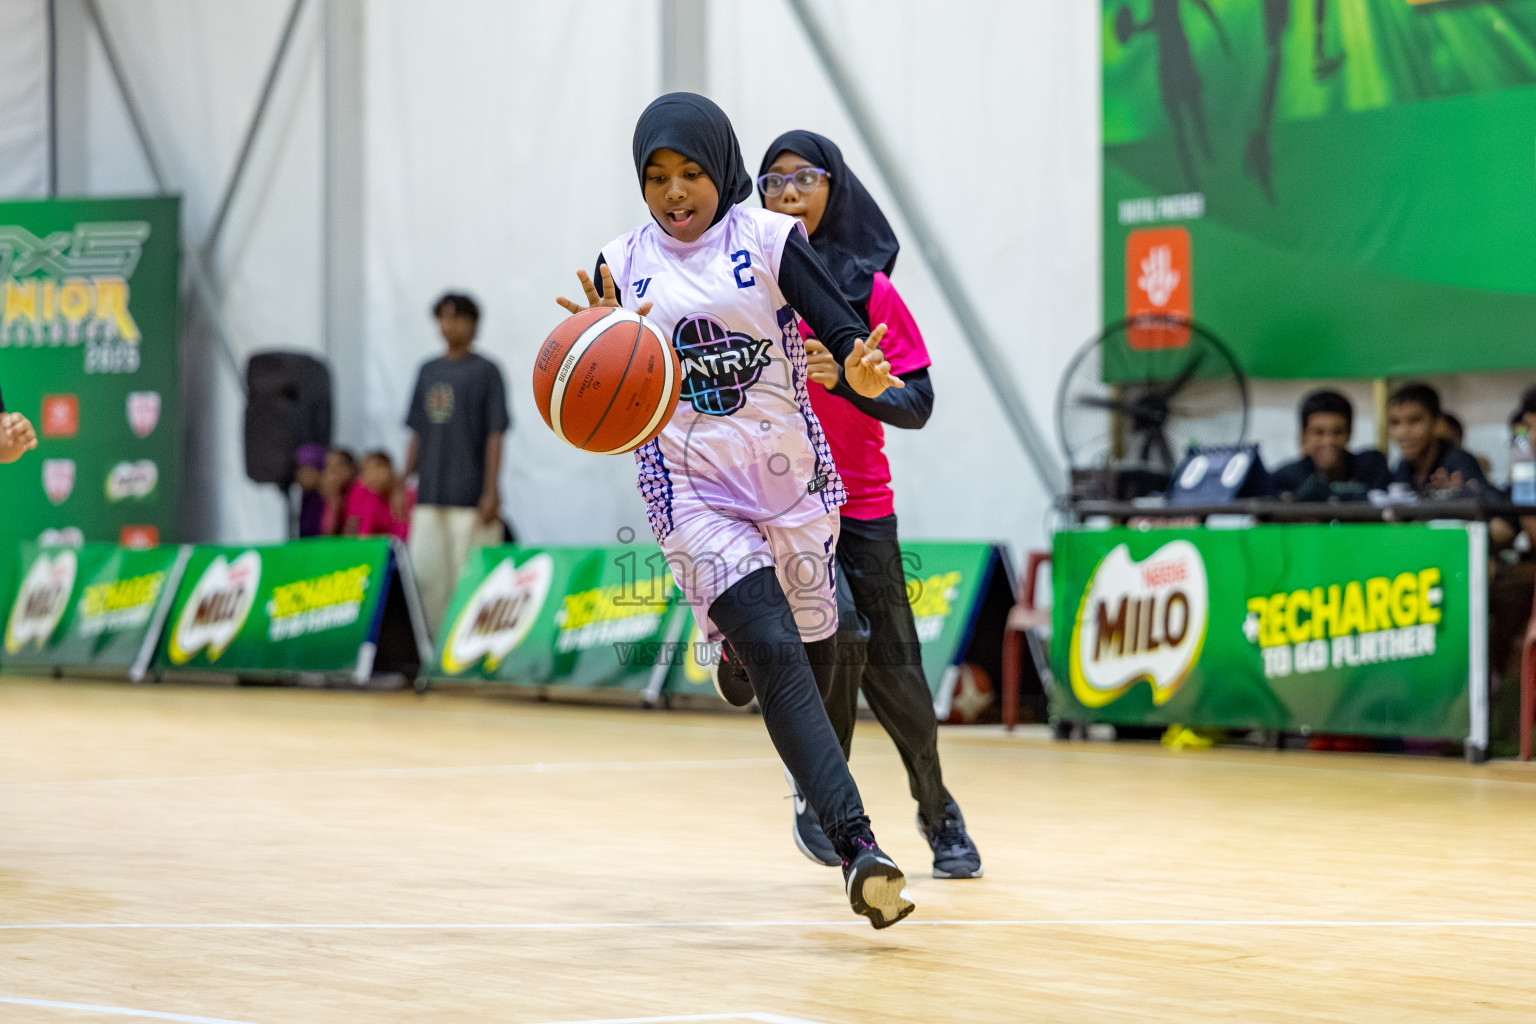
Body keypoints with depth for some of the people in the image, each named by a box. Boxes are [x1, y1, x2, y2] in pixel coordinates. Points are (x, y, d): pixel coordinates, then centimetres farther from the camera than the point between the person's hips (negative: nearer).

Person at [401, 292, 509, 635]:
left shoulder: (485, 371, -1)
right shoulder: (428, 371, 15)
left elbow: (495, 436, -5)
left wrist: (491, 493, -13)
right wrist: (403, 484, 13)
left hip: (470, 497, -5)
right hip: (430, 497, 5)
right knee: (424, 574, 2)